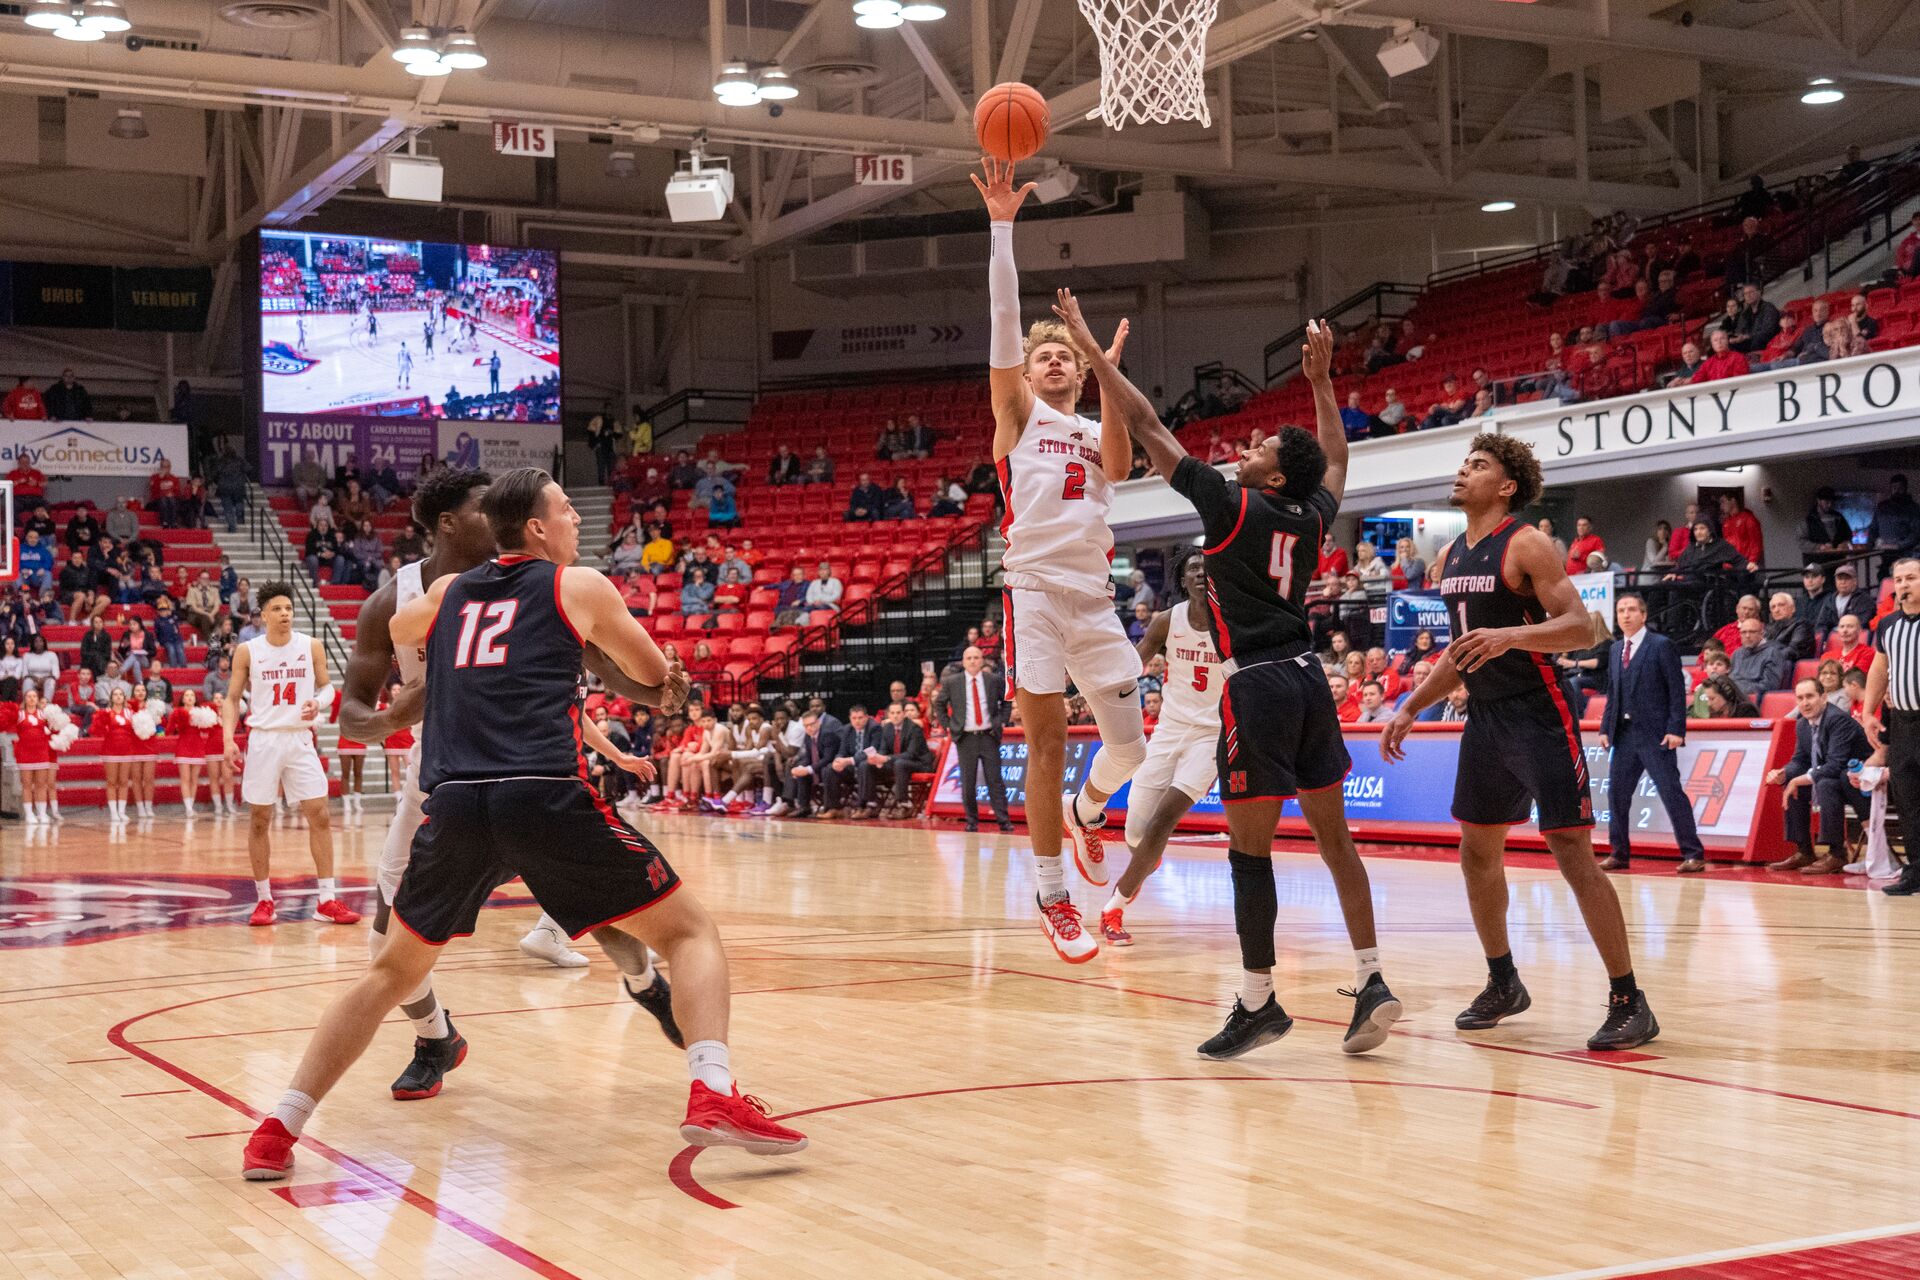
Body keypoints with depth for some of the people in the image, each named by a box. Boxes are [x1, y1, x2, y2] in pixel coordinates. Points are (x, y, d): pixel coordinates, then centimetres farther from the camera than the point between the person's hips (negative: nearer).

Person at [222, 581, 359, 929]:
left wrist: (318, 703, -13)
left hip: (300, 740, 1)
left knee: (319, 816, -5)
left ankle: (327, 900, -1)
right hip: (263, 740, -1)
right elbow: (232, 698, 5)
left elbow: (326, 686, 10)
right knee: (259, 820, 2)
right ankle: (264, 899, 14)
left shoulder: (311, 647, 1)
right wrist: (228, 737, -8)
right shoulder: (247, 652, -1)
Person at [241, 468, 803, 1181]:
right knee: (689, 932, 8)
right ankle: (712, 1094, -15)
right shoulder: (580, 588, 12)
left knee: (394, 970, 23)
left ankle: (279, 1128, 13)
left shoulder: (446, 593, 23)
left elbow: (386, 634, 44)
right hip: (547, 798, -4)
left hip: (454, 803, 4)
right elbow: (655, 676, 24)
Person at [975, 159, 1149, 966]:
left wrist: (1109, 379, -16)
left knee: (1129, 746, 3)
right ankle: (1050, 895, 4)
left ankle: (1085, 811, 36)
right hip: (1034, 590, -4)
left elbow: (1119, 464, -6)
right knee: (1047, 745, -5)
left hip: (1095, 597, 4)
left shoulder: (1097, 431, 18)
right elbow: (1004, 322, -3)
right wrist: (1002, 224, -9)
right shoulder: (1017, 414, 9)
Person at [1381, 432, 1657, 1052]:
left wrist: (1511, 635, -35)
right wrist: (1411, 708, 18)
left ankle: (1628, 1001, -6)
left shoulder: (1526, 545, -11)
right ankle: (1503, 984, 30)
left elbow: (1578, 626, -19)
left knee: (1573, 852, -11)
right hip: (1484, 719, 9)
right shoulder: (1452, 556, 12)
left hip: (1537, 716, -8)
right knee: (1477, 850, 14)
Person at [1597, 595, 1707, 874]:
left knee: (1671, 792, -6)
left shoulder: (1661, 645, -5)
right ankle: (1619, 853, 19)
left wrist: (1676, 730, -14)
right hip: (1624, 734, 6)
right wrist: (1606, 728, 10)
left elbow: (1677, 690, -8)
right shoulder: (1616, 650, 14)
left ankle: (1693, 853, -1)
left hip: (1656, 735, -6)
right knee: (1617, 793, 8)